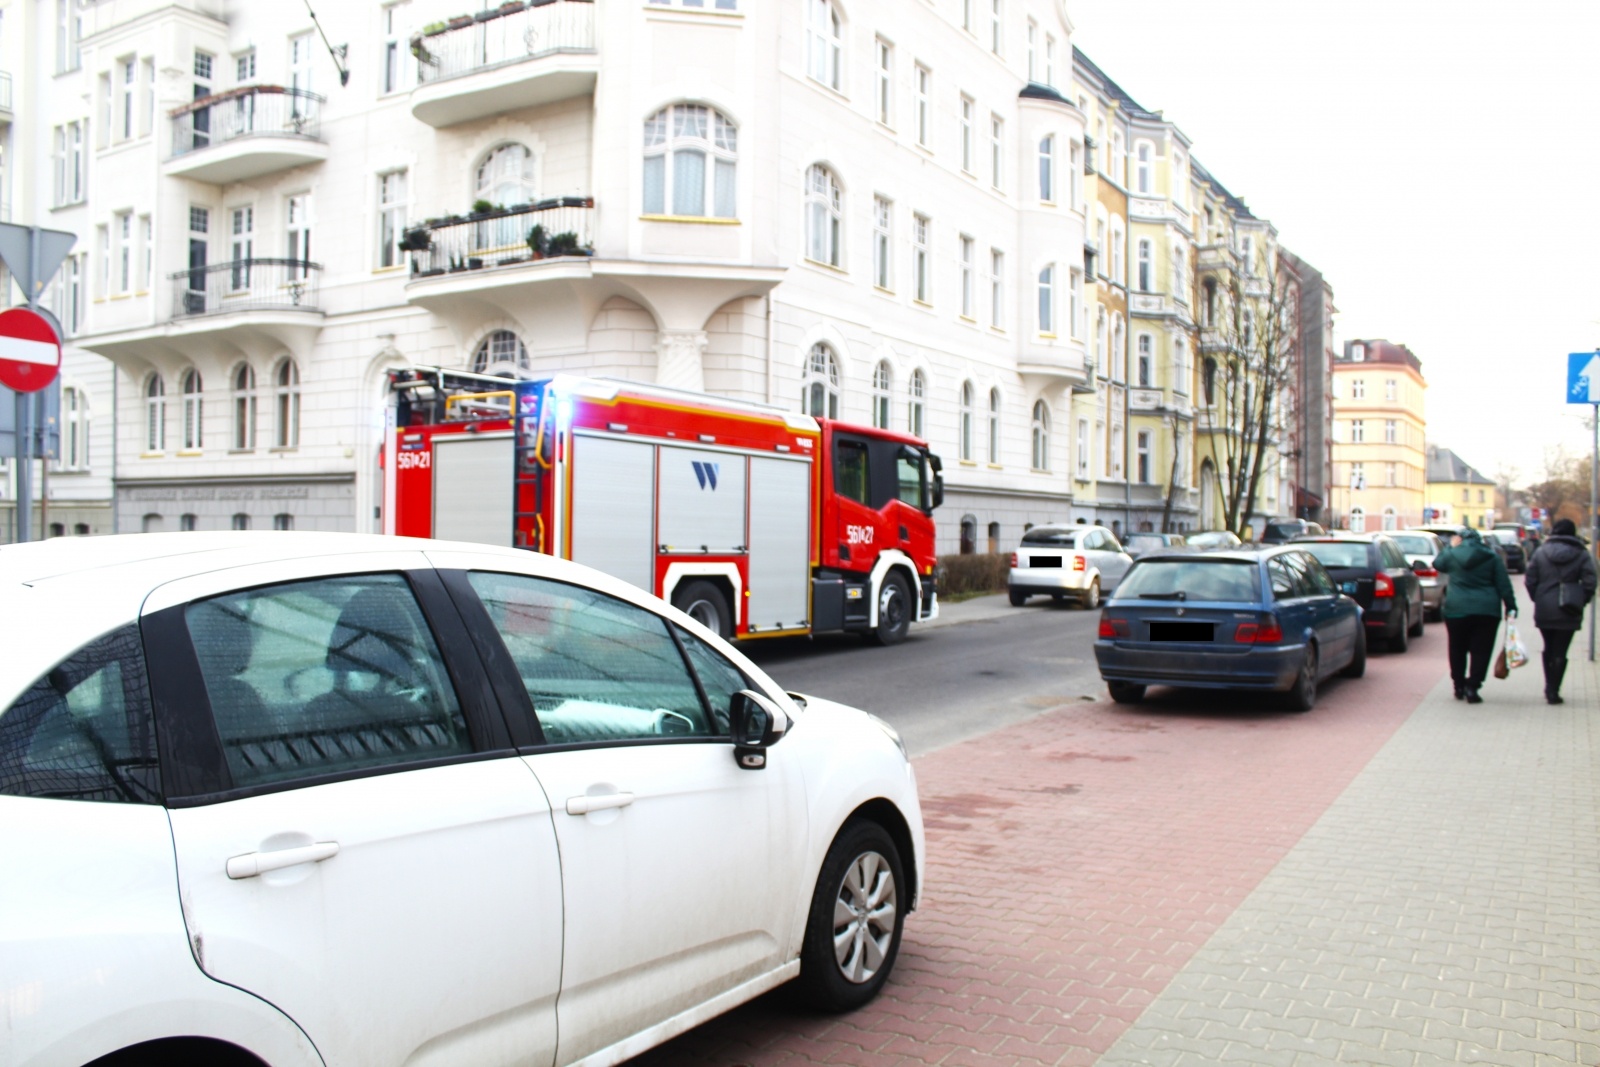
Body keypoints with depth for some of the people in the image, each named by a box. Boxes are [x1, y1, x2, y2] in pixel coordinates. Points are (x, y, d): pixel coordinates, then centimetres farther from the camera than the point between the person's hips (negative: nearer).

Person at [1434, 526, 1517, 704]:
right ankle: (1472, 687, -5)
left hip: (1457, 610, 0)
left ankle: (1459, 686, 19)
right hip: (1487, 611, 0)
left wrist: (1451, 547, 27)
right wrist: (1510, 607, 3)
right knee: (1481, 651, 2)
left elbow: (1437, 563, 22)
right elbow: (1504, 584, 0)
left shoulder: (1453, 554, 0)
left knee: (1458, 650, 14)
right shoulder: (1492, 556, 2)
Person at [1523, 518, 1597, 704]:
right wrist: (1580, 602, 5)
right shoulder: (1582, 555, -3)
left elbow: (1530, 580, -1)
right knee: (1560, 652, 2)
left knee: (1549, 649, 17)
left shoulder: (1541, 552, 1)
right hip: (1568, 612, -2)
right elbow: (1589, 583, -8)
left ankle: (1550, 688, 20)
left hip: (1544, 611, 2)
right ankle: (1553, 691, -1)